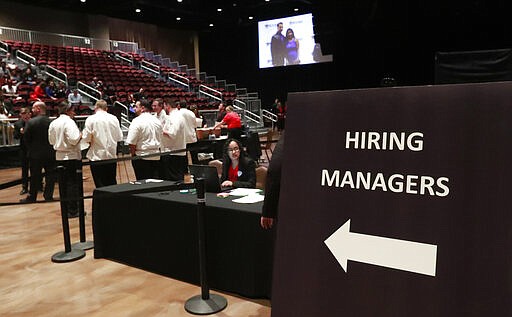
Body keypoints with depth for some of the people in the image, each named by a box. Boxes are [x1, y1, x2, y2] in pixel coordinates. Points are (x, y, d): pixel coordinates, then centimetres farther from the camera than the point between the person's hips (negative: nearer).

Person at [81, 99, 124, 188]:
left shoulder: (91, 119, -9)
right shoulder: (114, 118, -1)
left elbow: (86, 138, -10)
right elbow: (119, 137, 1)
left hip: (97, 157, -3)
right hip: (112, 156, 3)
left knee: (100, 185, 4)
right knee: (112, 183, 15)